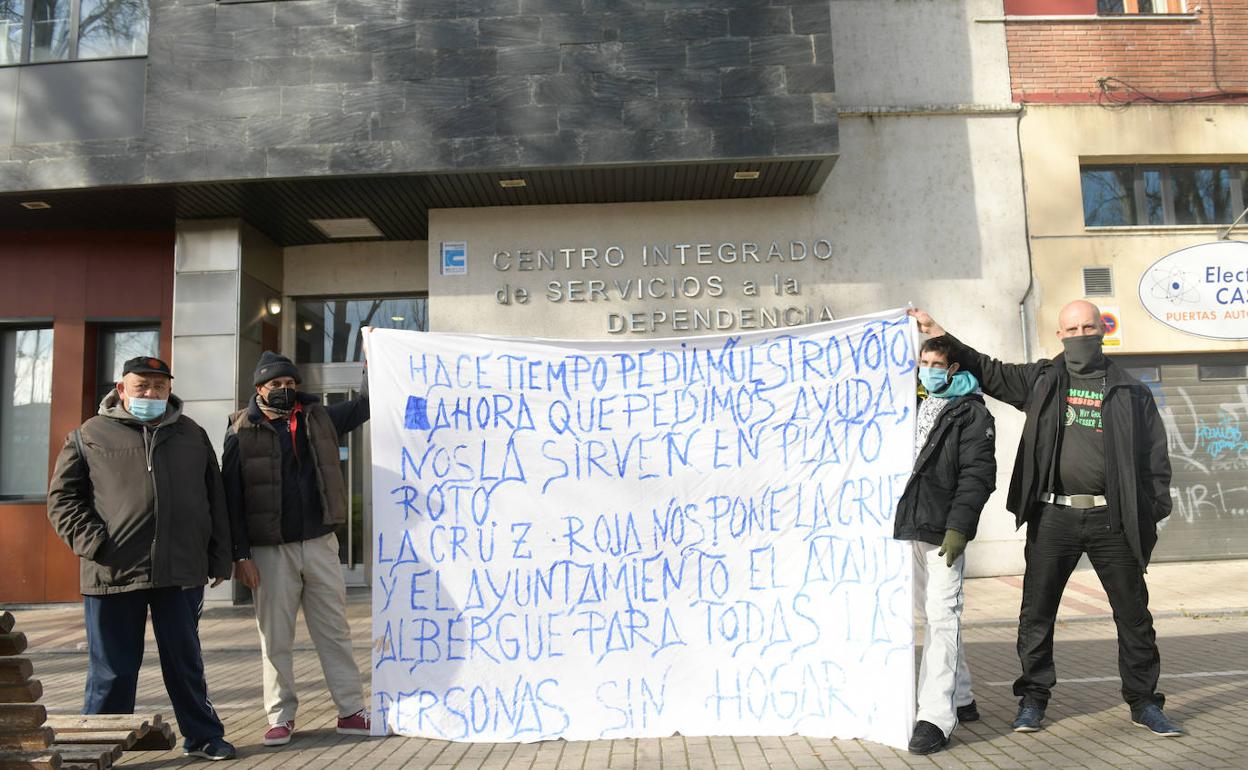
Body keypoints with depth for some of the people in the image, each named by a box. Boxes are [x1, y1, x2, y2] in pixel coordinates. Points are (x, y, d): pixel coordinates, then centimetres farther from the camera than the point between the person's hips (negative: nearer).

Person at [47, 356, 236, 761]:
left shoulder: (192, 435, 13)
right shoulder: (90, 435, 5)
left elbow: (215, 501, 13)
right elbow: (63, 498, 3)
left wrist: (219, 559, 9)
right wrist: (94, 543, -11)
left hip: (181, 573, 2)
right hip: (113, 573, -2)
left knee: (186, 662, 13)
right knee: (112, 669, 7)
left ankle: (202, 736, 26)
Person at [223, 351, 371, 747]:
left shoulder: (318, 418, 8)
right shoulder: (242, 433, -2)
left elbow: (364, 404, 19)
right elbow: (232, 498, -4)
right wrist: (240, 555, -8)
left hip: (320, 545, 3)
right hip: (271, 551, -3)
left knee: (335, 632, 8)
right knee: (276, 639, 7)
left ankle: (351, 712, 15)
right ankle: (281, 718, 19)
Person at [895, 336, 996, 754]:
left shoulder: (972, 412, -2)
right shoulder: (913, 407, 18)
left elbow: (978, 474, -10)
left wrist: (958, 527, -19)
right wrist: (892, 520, 16)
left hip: (943, 531, -7)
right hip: (909, 529, 7)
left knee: (942, 618, -10)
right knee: (937, 616, 15)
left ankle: (936, 717, -9)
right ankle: (960, 697, 29)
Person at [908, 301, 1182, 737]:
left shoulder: (1131, 392, 7)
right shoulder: (1042, 381, 9)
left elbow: (1155, 456, 8)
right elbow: (987, 371, 13)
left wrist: (1154, 512, 1)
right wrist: (940, 335, 8)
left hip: (1112, 518, 0)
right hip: (1053, 517, 0)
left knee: (1134, 614, 9)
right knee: (1037, 612, 4)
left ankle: (1144, 702, 24)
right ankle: (1033, 698, 18)